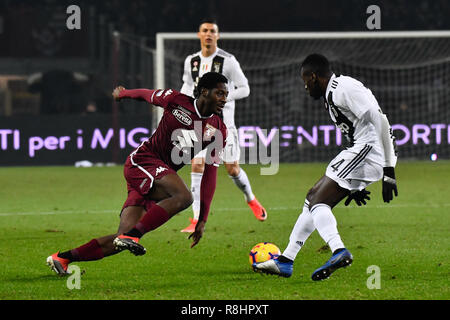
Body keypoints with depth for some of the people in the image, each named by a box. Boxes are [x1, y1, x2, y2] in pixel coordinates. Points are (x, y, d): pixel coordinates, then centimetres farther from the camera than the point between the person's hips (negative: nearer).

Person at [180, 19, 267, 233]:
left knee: (232, 169, 0)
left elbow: (244, 89, -6)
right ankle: (197, 220, -10)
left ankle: (251, 199, 32)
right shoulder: (191, 61, 5)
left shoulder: (228, 61, -9)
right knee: (197, 166, -11)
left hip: (223, 122, -3)